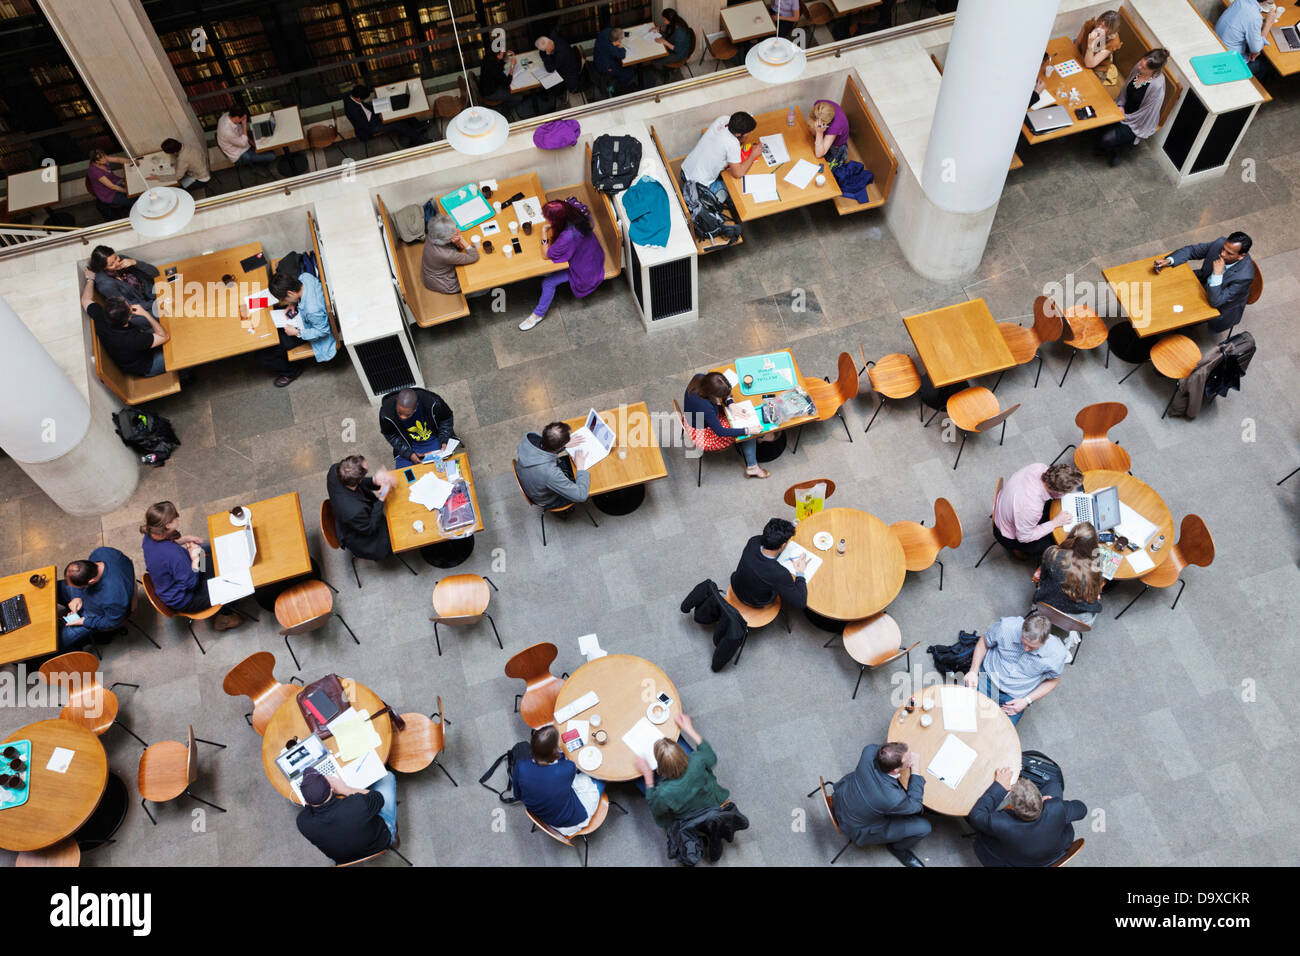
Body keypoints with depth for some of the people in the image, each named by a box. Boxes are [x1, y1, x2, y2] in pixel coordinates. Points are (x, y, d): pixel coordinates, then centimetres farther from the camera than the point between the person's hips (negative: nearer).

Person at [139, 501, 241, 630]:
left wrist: (184, 539, -1)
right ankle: (220, 618, 32)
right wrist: (195, 559, -20)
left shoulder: (149, 537, -16)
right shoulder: (174, 555, -41)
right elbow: (191, 583, -28)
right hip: (182, 601, -8)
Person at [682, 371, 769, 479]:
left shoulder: (699, 378, -21)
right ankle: (752, 467, 17)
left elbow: (724, 392, 0)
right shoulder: (704, 406, -43)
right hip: (704, 438, -8)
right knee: (748, 435, -1)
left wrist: (730, 404, -16)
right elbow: (720, 432, -29)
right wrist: (748, 431, -29)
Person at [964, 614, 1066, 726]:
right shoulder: (1006, 627, -23)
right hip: (988, 678, 1)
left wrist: (1026, 701, -10)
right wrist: (973, 671, -10)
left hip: (1014, 697, -1)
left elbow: (1053, 681, 0)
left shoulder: (1057, 654, -22)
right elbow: (984, 643, -1)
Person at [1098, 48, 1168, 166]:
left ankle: (1115, 151, 15)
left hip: (1138, 123, -7)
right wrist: (1120, 104, -4)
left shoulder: (1157, 86, -33)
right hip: (1124, 110, 7)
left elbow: (1144, 114, -23)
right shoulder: (1139, 66, -13)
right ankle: (1104, 148, 17)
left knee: (1107, 139, -21)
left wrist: (1124, 117, -15)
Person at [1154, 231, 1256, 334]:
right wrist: (1168, 261, -25)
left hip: (1222, 308, -6)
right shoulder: (1220, 243, -24)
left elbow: (1216, 301, -37)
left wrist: (1217, 274, -45)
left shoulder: (1244, 276, -39)